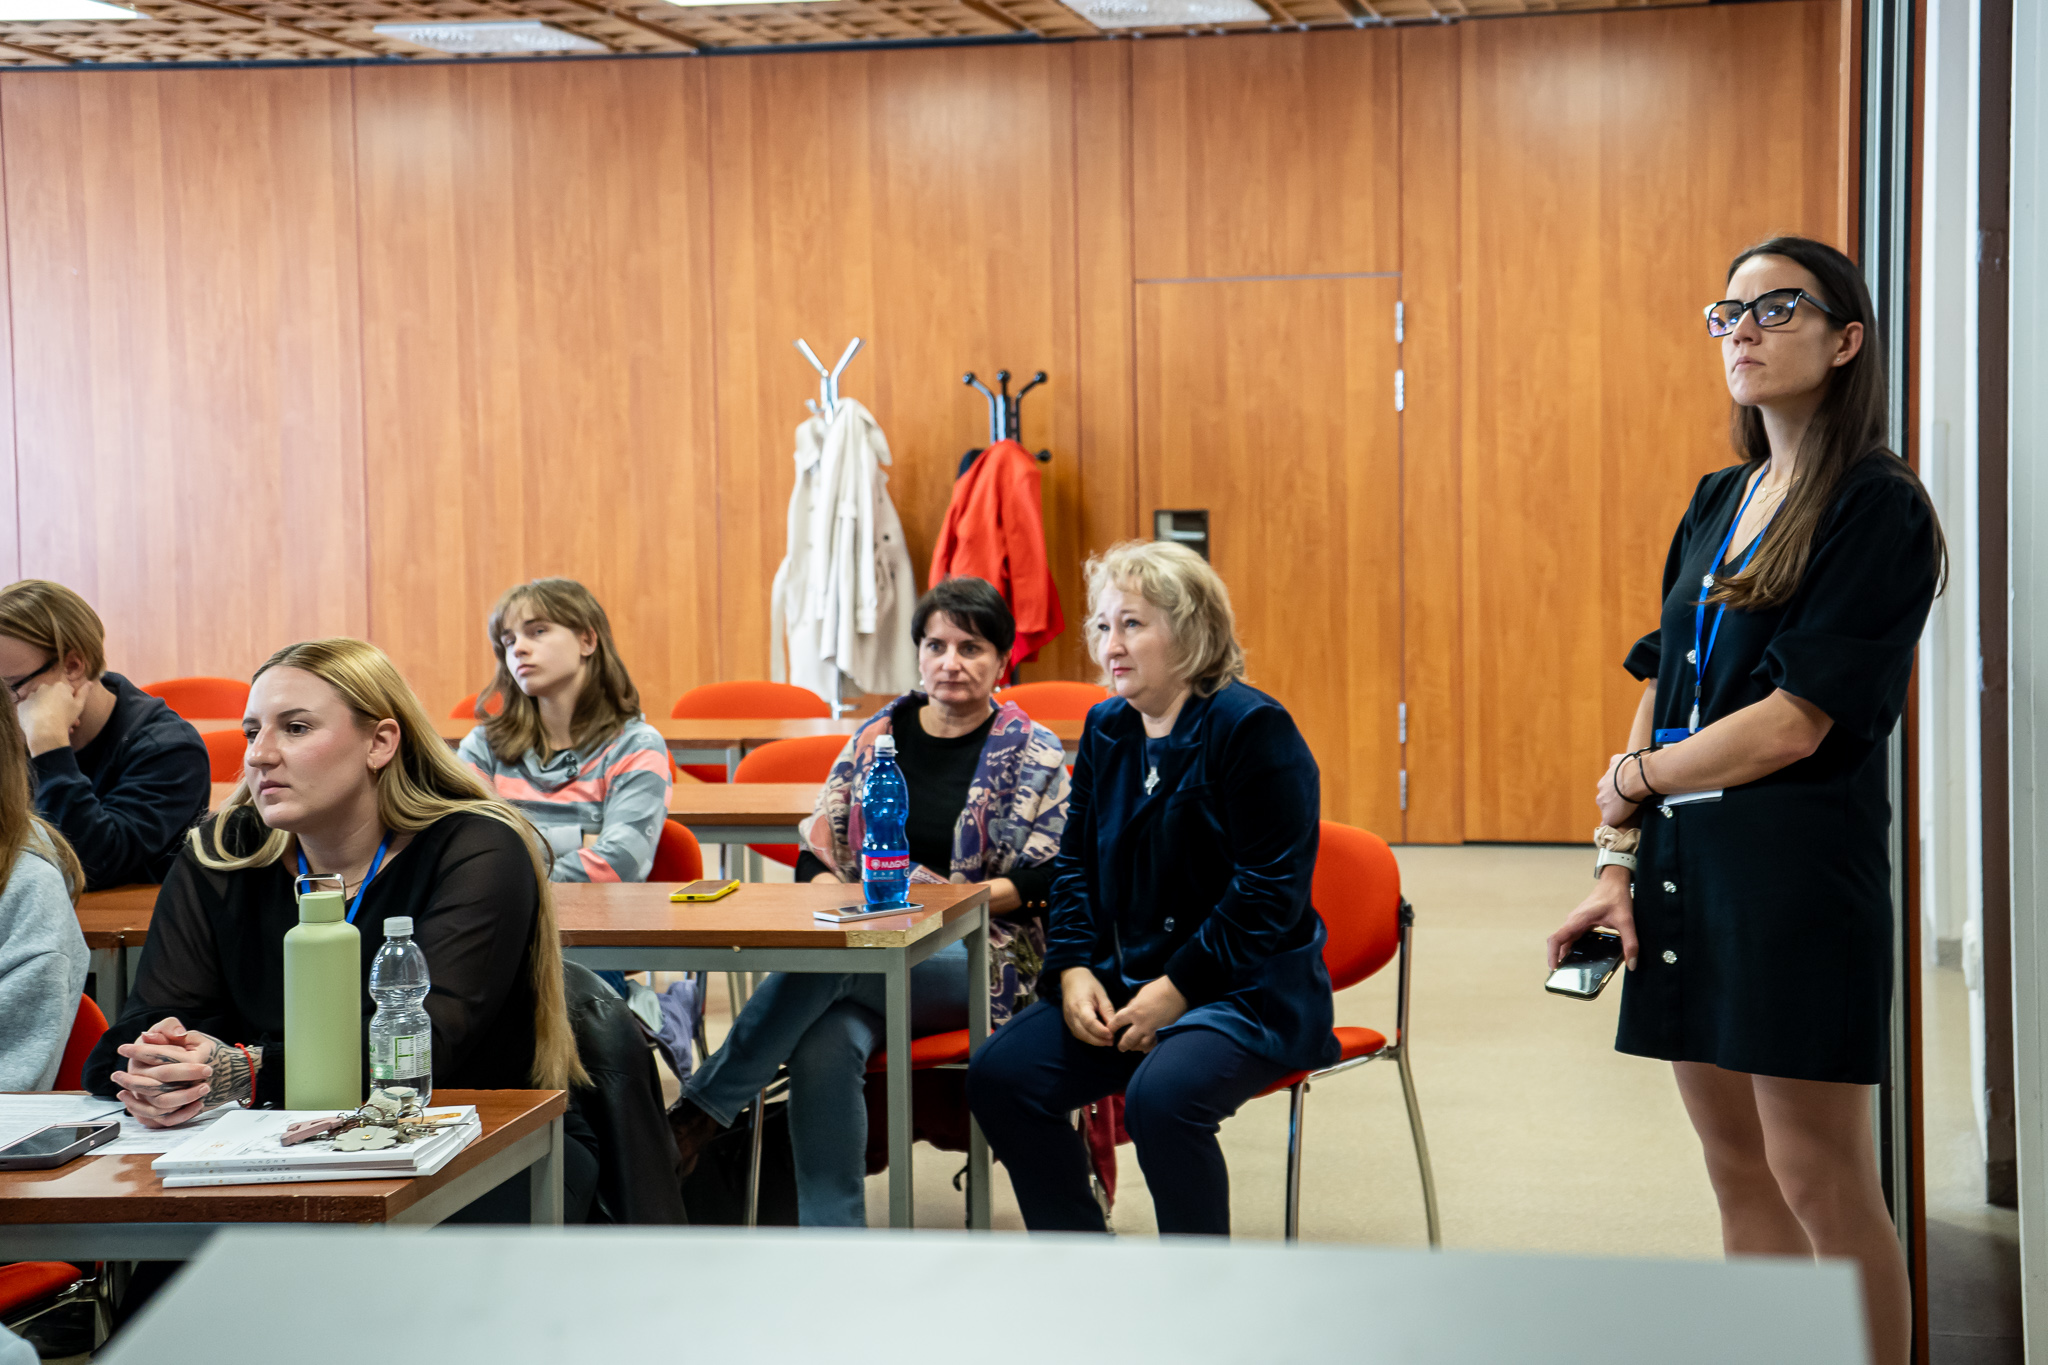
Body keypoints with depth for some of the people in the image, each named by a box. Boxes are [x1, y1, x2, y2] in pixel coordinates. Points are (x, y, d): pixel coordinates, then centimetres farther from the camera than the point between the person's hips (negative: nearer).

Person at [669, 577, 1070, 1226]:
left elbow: (1048, 879, -1)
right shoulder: (878, 735, 16)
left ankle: (696, 1113, -22)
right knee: (827, 1044, -34)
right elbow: (817, 852, 15)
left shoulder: (1033, 753, 7)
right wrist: (852, 905, -6)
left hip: (978, 961, -3)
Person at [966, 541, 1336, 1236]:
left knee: (1160, 1096, -33)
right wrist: (1075, 968, -2)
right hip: (1126, 983, 7)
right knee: (999, 1076, -10)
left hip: (1248, 992, -7)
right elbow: (1076, 861, 16)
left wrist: (1177, 989, -18)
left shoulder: (1252, 728, -13)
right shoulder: (1106, 728, 10)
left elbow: (1270, 892, -16)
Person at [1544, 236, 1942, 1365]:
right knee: (1736, 1168, 11)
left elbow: (1795, 723, -15)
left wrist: (1633, 778, -3)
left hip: (1799, 860, -7)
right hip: (1684, 862, 7)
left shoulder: (1878, 510, -8)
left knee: (1820, 1181, -2)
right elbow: (1661, 690, 12)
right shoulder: (1716, 503, 15)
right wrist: (1618, 860, 3)